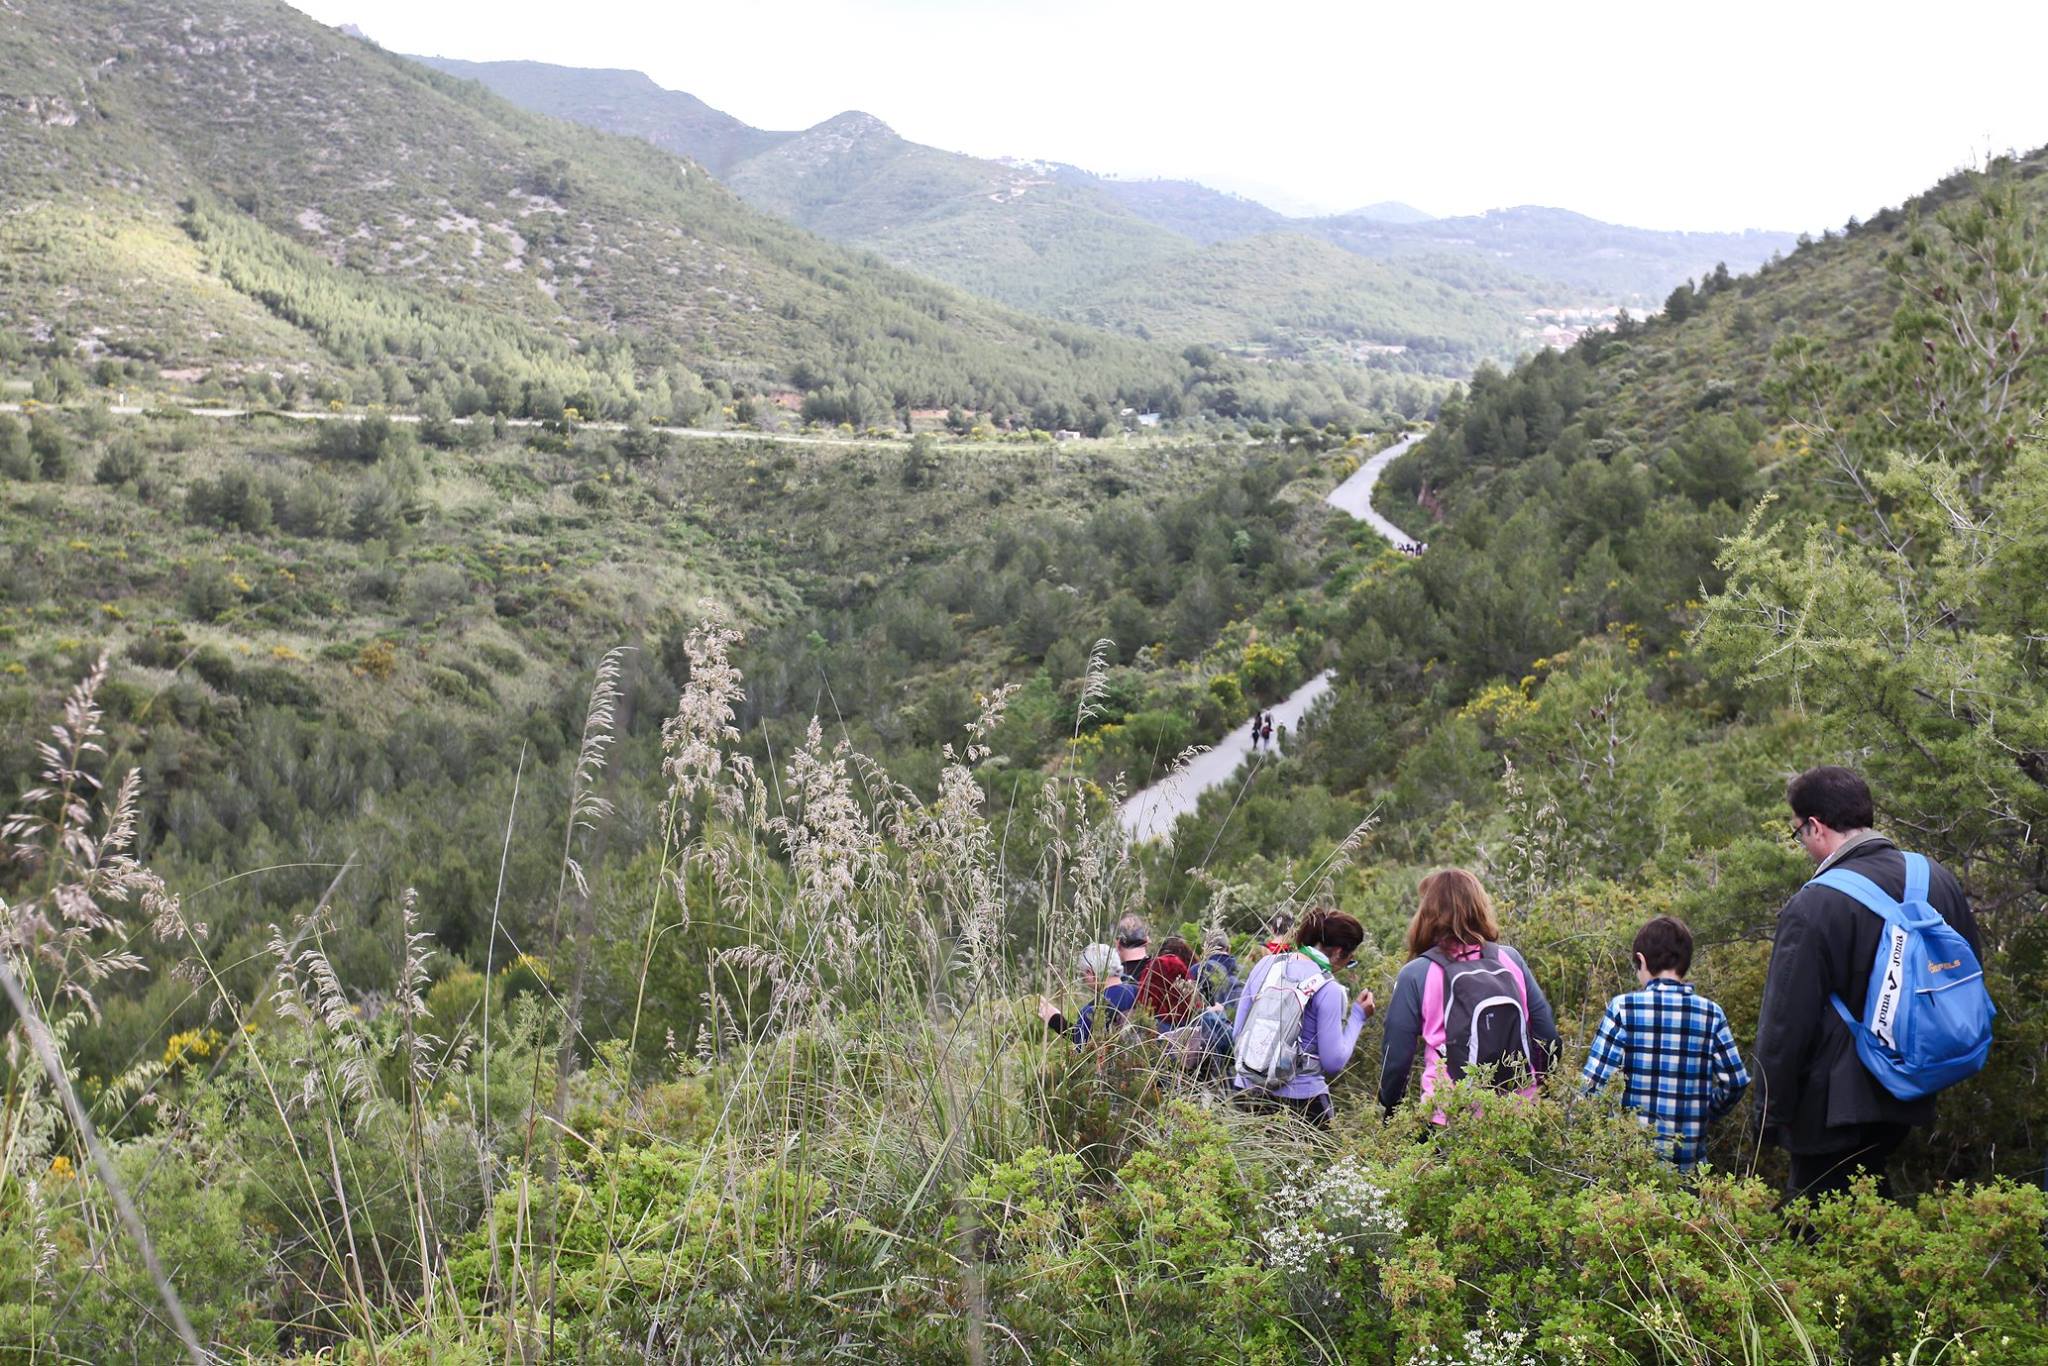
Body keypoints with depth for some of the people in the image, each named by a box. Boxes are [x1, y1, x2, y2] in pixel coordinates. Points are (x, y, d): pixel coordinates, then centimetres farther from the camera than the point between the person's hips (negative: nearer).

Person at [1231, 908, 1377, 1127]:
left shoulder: (1266, 964, 4)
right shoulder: (1329, 989, -12)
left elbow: (1238, 1033, 10)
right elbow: (1333, 1063, -8)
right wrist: (1357, 1017, 2)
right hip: (1300, 1099, -5)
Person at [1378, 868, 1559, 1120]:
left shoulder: (1416, 974, -6)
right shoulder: (1511, 960, 4)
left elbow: (1397, 1057, -2)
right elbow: (1549, 1041, 6)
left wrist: (1390, 1113, 13)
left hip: (1449, 1122, -4)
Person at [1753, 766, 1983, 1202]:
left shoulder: (1813, 907, -22)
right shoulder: (1939, 880, 0)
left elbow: (1785, 1022, -18)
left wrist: (1771, 1112, -7)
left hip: (1831, 1106, -7)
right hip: (1907, 1099, 7)